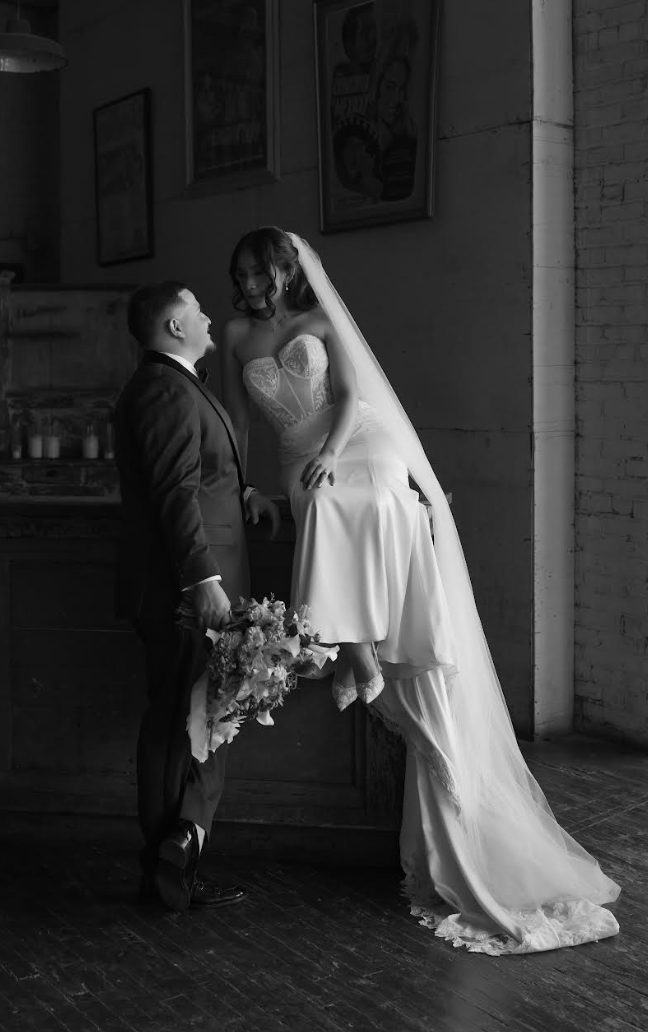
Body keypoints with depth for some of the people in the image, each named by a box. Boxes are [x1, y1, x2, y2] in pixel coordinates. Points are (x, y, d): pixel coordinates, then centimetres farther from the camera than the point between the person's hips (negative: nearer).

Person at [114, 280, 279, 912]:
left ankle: (167, 866, 25)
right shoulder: (168, 391, -14)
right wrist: (205, 580, -25)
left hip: (171, 591, 11)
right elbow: (176, 492, -22)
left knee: (173, 726, 15)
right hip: (183, 592, -11)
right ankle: (174, 870, 4)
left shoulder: (165, 386, 19)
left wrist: (241, 491, 14)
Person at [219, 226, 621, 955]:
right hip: (308, 475, 2)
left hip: (363, 454, -2)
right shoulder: (237, 334, 17)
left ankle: (358, 652, -24)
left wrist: (331, 452, -13)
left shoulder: (321, 318, 12)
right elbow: (235, 417, 19)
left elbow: (351, 392, 2)